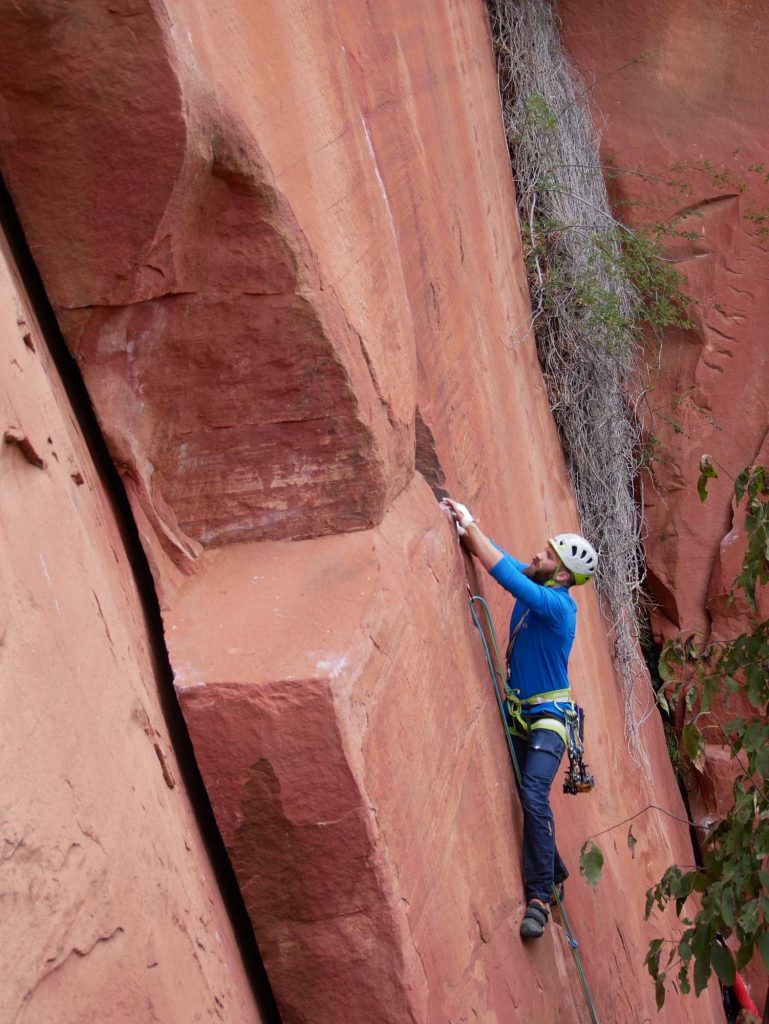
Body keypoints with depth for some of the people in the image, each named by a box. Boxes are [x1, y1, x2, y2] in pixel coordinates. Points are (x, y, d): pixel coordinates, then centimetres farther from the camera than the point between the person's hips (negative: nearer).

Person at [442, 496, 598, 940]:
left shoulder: (556, 604, -23)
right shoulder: (533, 585, 0)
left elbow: (504, 573, -32)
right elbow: (497, 554, 5)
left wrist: (469, 525, -27)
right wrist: (465, 522, -12)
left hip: (548, 718, -8)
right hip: (519, 712, 8)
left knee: (533, 795, -22)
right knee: (530, 797, 13)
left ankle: (540, 897, -17)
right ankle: (555, 869, 32)